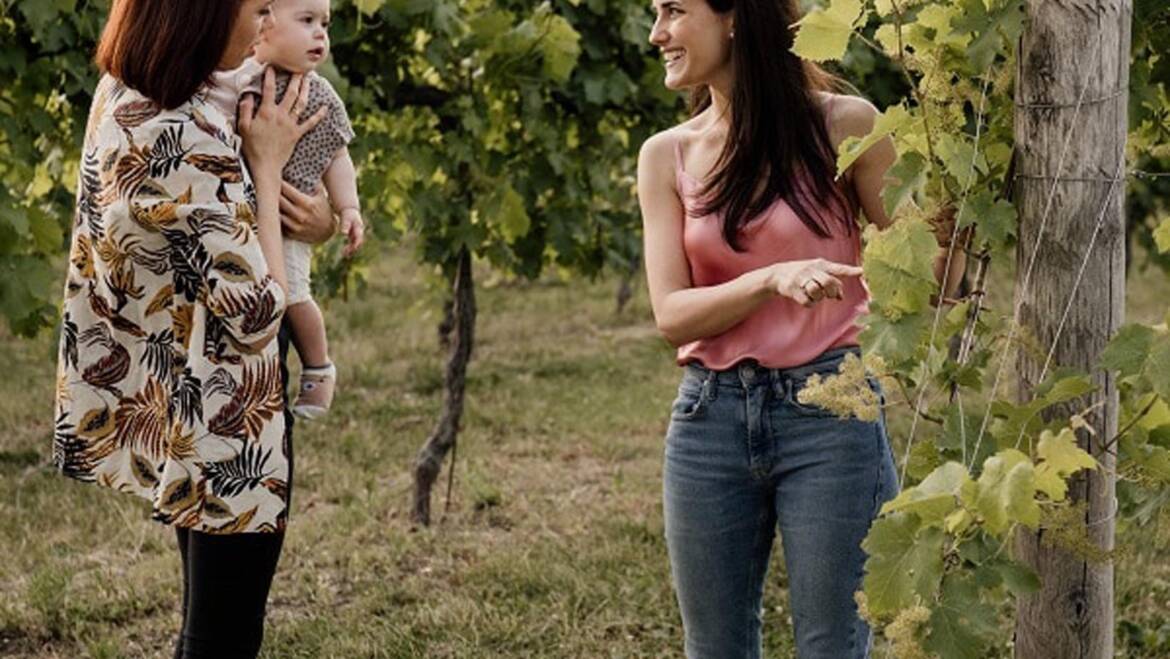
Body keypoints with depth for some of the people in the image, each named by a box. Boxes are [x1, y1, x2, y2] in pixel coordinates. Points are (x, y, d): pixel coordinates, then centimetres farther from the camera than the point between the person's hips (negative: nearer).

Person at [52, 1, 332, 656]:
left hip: (166, 402, 9)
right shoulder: (190, 144, -29)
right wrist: (267, 165, -14)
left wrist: (312, 222, -3)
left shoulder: (121, 97, 0)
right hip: (229, 423, -9)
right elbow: (255, 310, -23)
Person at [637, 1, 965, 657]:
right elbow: (672, 315, -4)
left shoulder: (841, 126, -4)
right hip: (710, 419, 4)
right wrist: (773, 279, -21)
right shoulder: (667, 155, 5)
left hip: (828, 411, -4)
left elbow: (931, 274, -1)